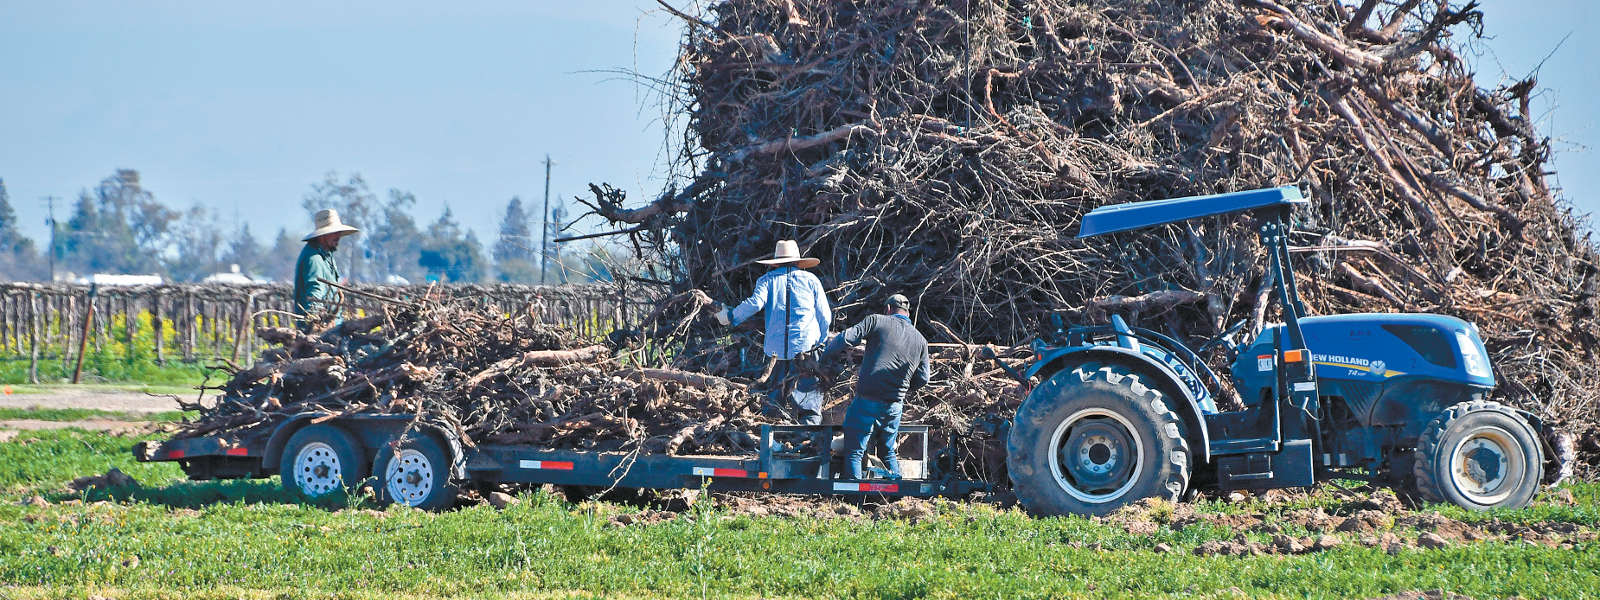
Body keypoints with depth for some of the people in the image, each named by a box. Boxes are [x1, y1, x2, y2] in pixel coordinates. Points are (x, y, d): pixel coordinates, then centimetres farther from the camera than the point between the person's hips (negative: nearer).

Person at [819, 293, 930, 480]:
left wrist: (825, 355, 6)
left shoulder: (877, 321, 2)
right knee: (888, 452, 23)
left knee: (854, 452, 2)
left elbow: (847, 338, -9)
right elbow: (922, 379, 10)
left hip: (867, 401, -4)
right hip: (894, 405, 4)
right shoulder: (920, 340, 14)